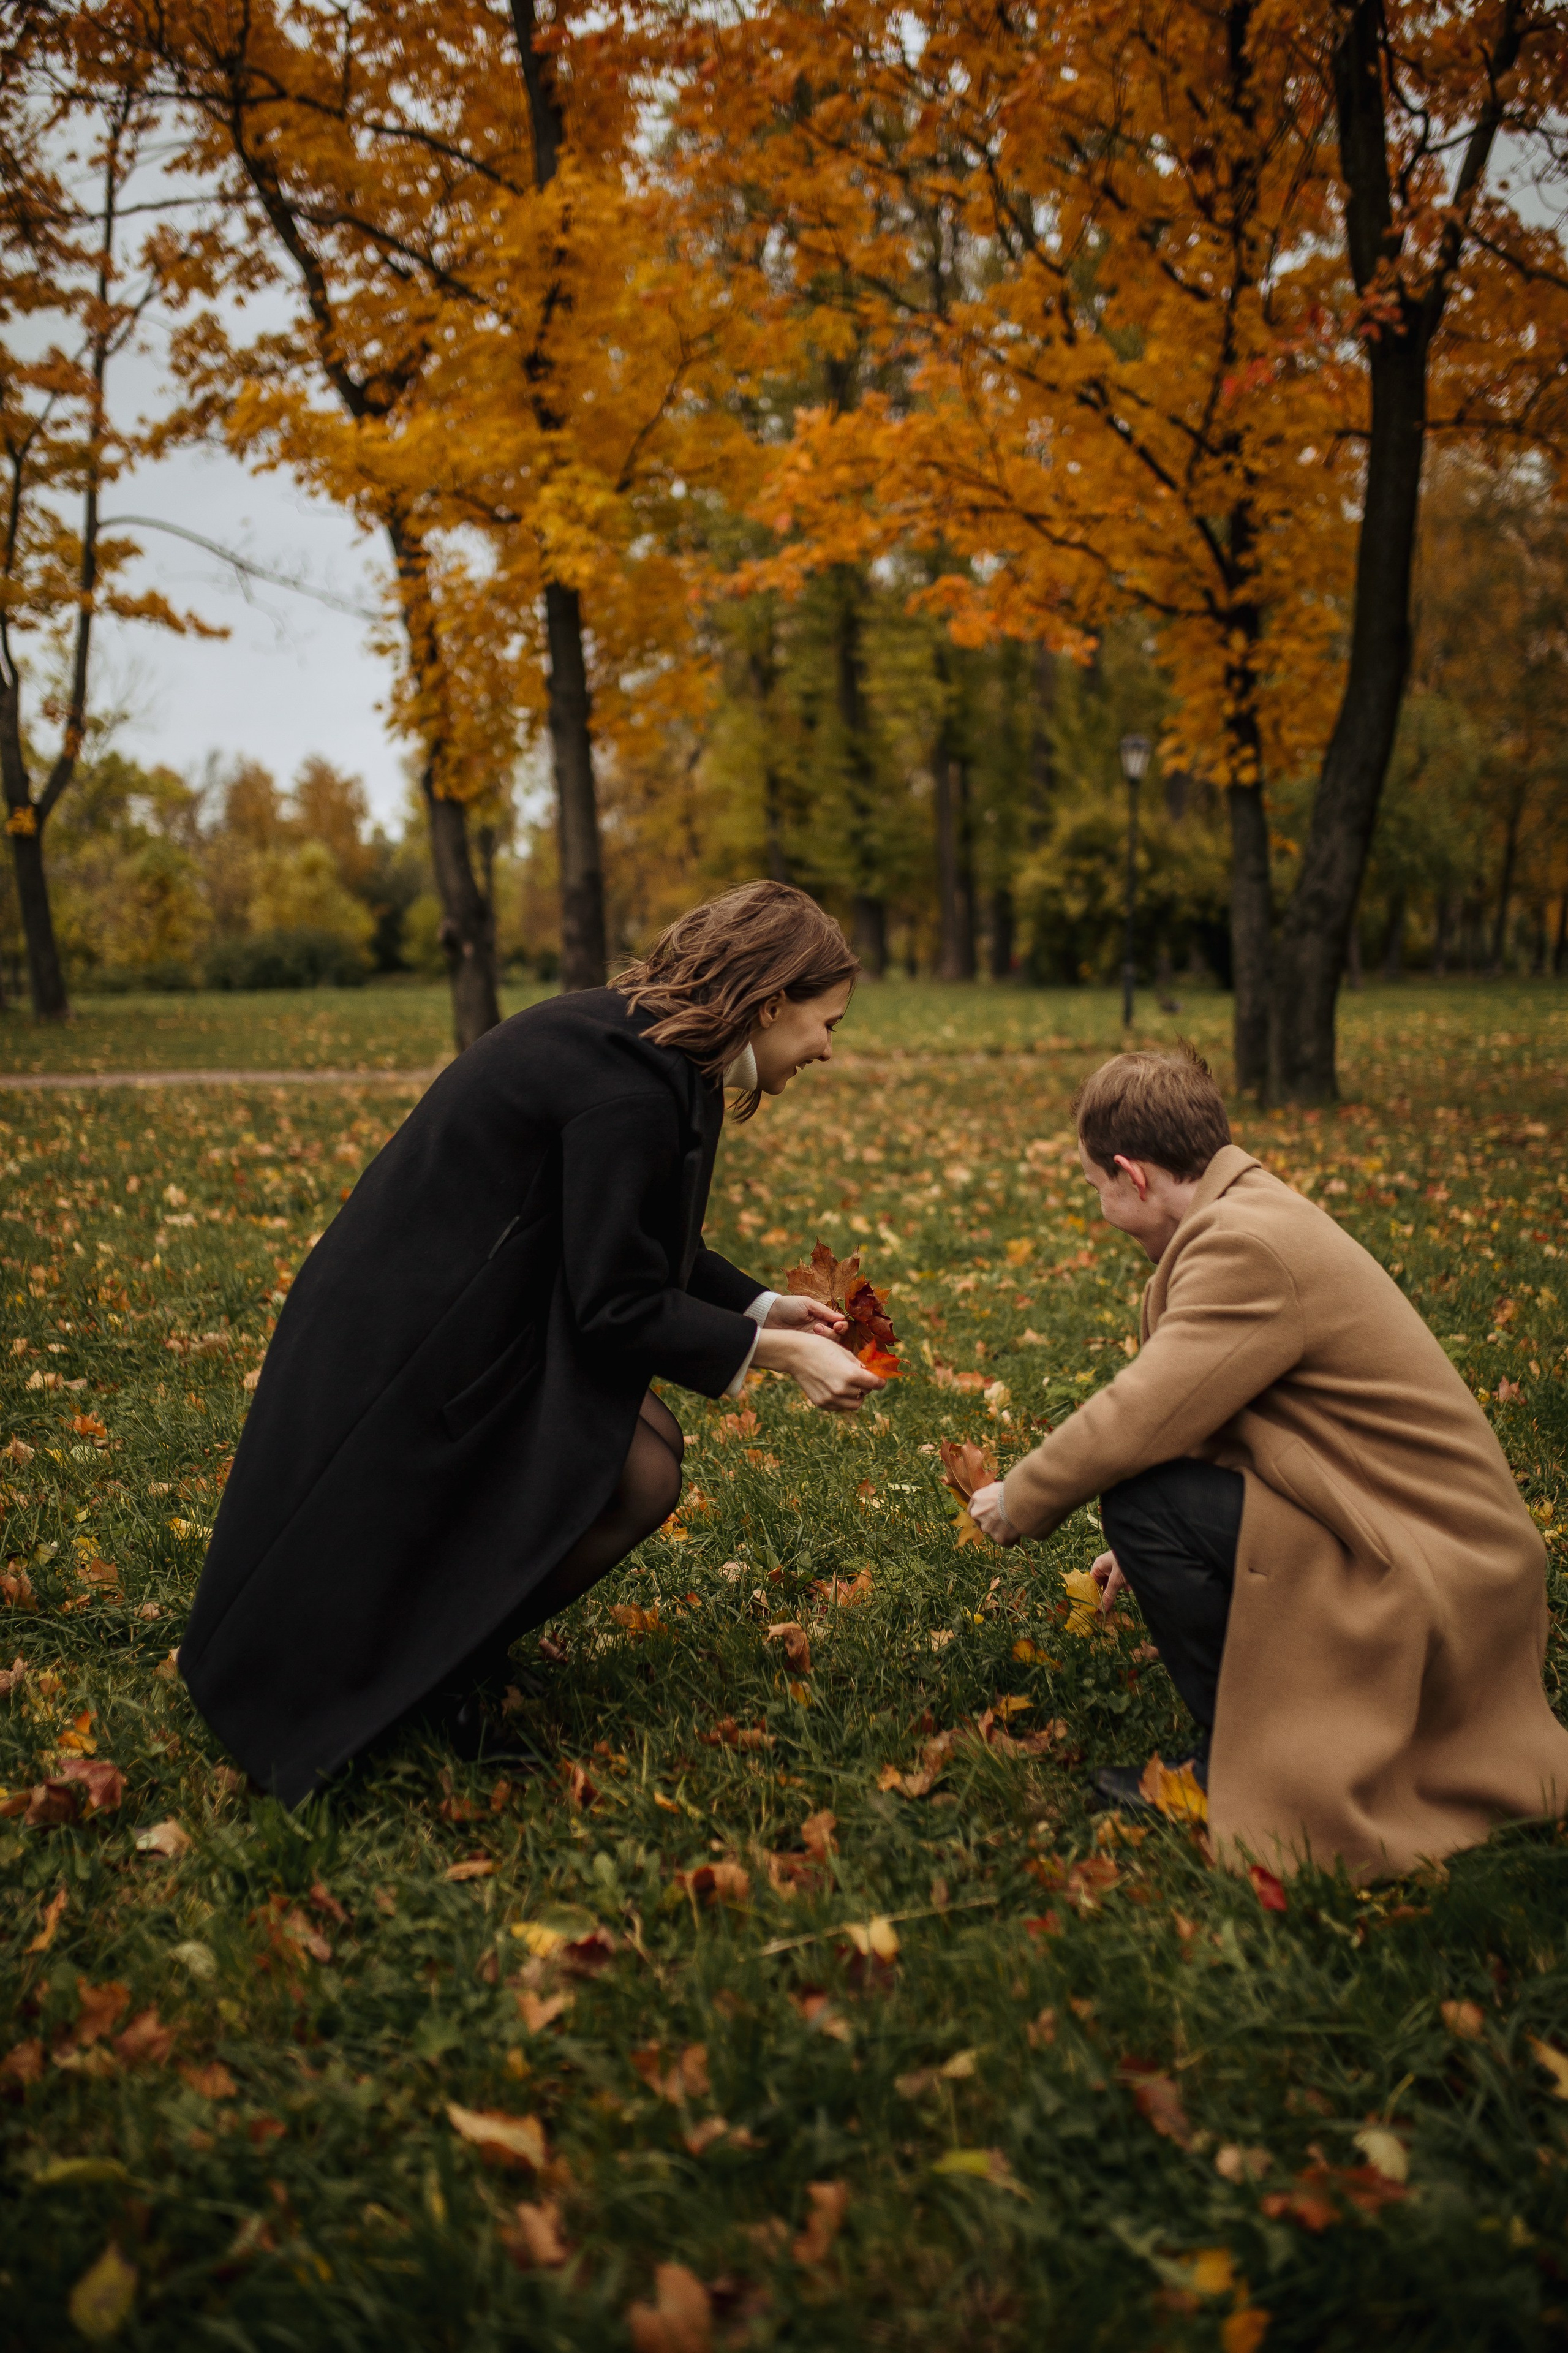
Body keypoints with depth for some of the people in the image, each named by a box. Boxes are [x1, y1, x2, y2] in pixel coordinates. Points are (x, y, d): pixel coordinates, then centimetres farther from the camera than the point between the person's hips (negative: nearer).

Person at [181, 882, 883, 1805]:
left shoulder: (635, 1039, 6)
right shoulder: (628, 1086, -26)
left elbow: (637, 1242, 16)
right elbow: (615, 1304, -23)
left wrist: (761, 1305, 9)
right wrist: (774, 1350, -15)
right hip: (405, 1356, -10)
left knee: (649, 1446, 6)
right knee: (637, 1478, -14)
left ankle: (445, 1640, 16)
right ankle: (421, 1675, 2)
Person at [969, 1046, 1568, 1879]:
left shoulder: (1248, 1246, -21)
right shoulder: (1254, 1211, 11)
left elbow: (1134, 1421, -22)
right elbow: (1190, 1409, 19)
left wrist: (1018, 1503, -5)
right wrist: (1151, 1554, 24)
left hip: (1429, 1583, -10)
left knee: (1139, 1496, -17)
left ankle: (1242, 1765, -3)